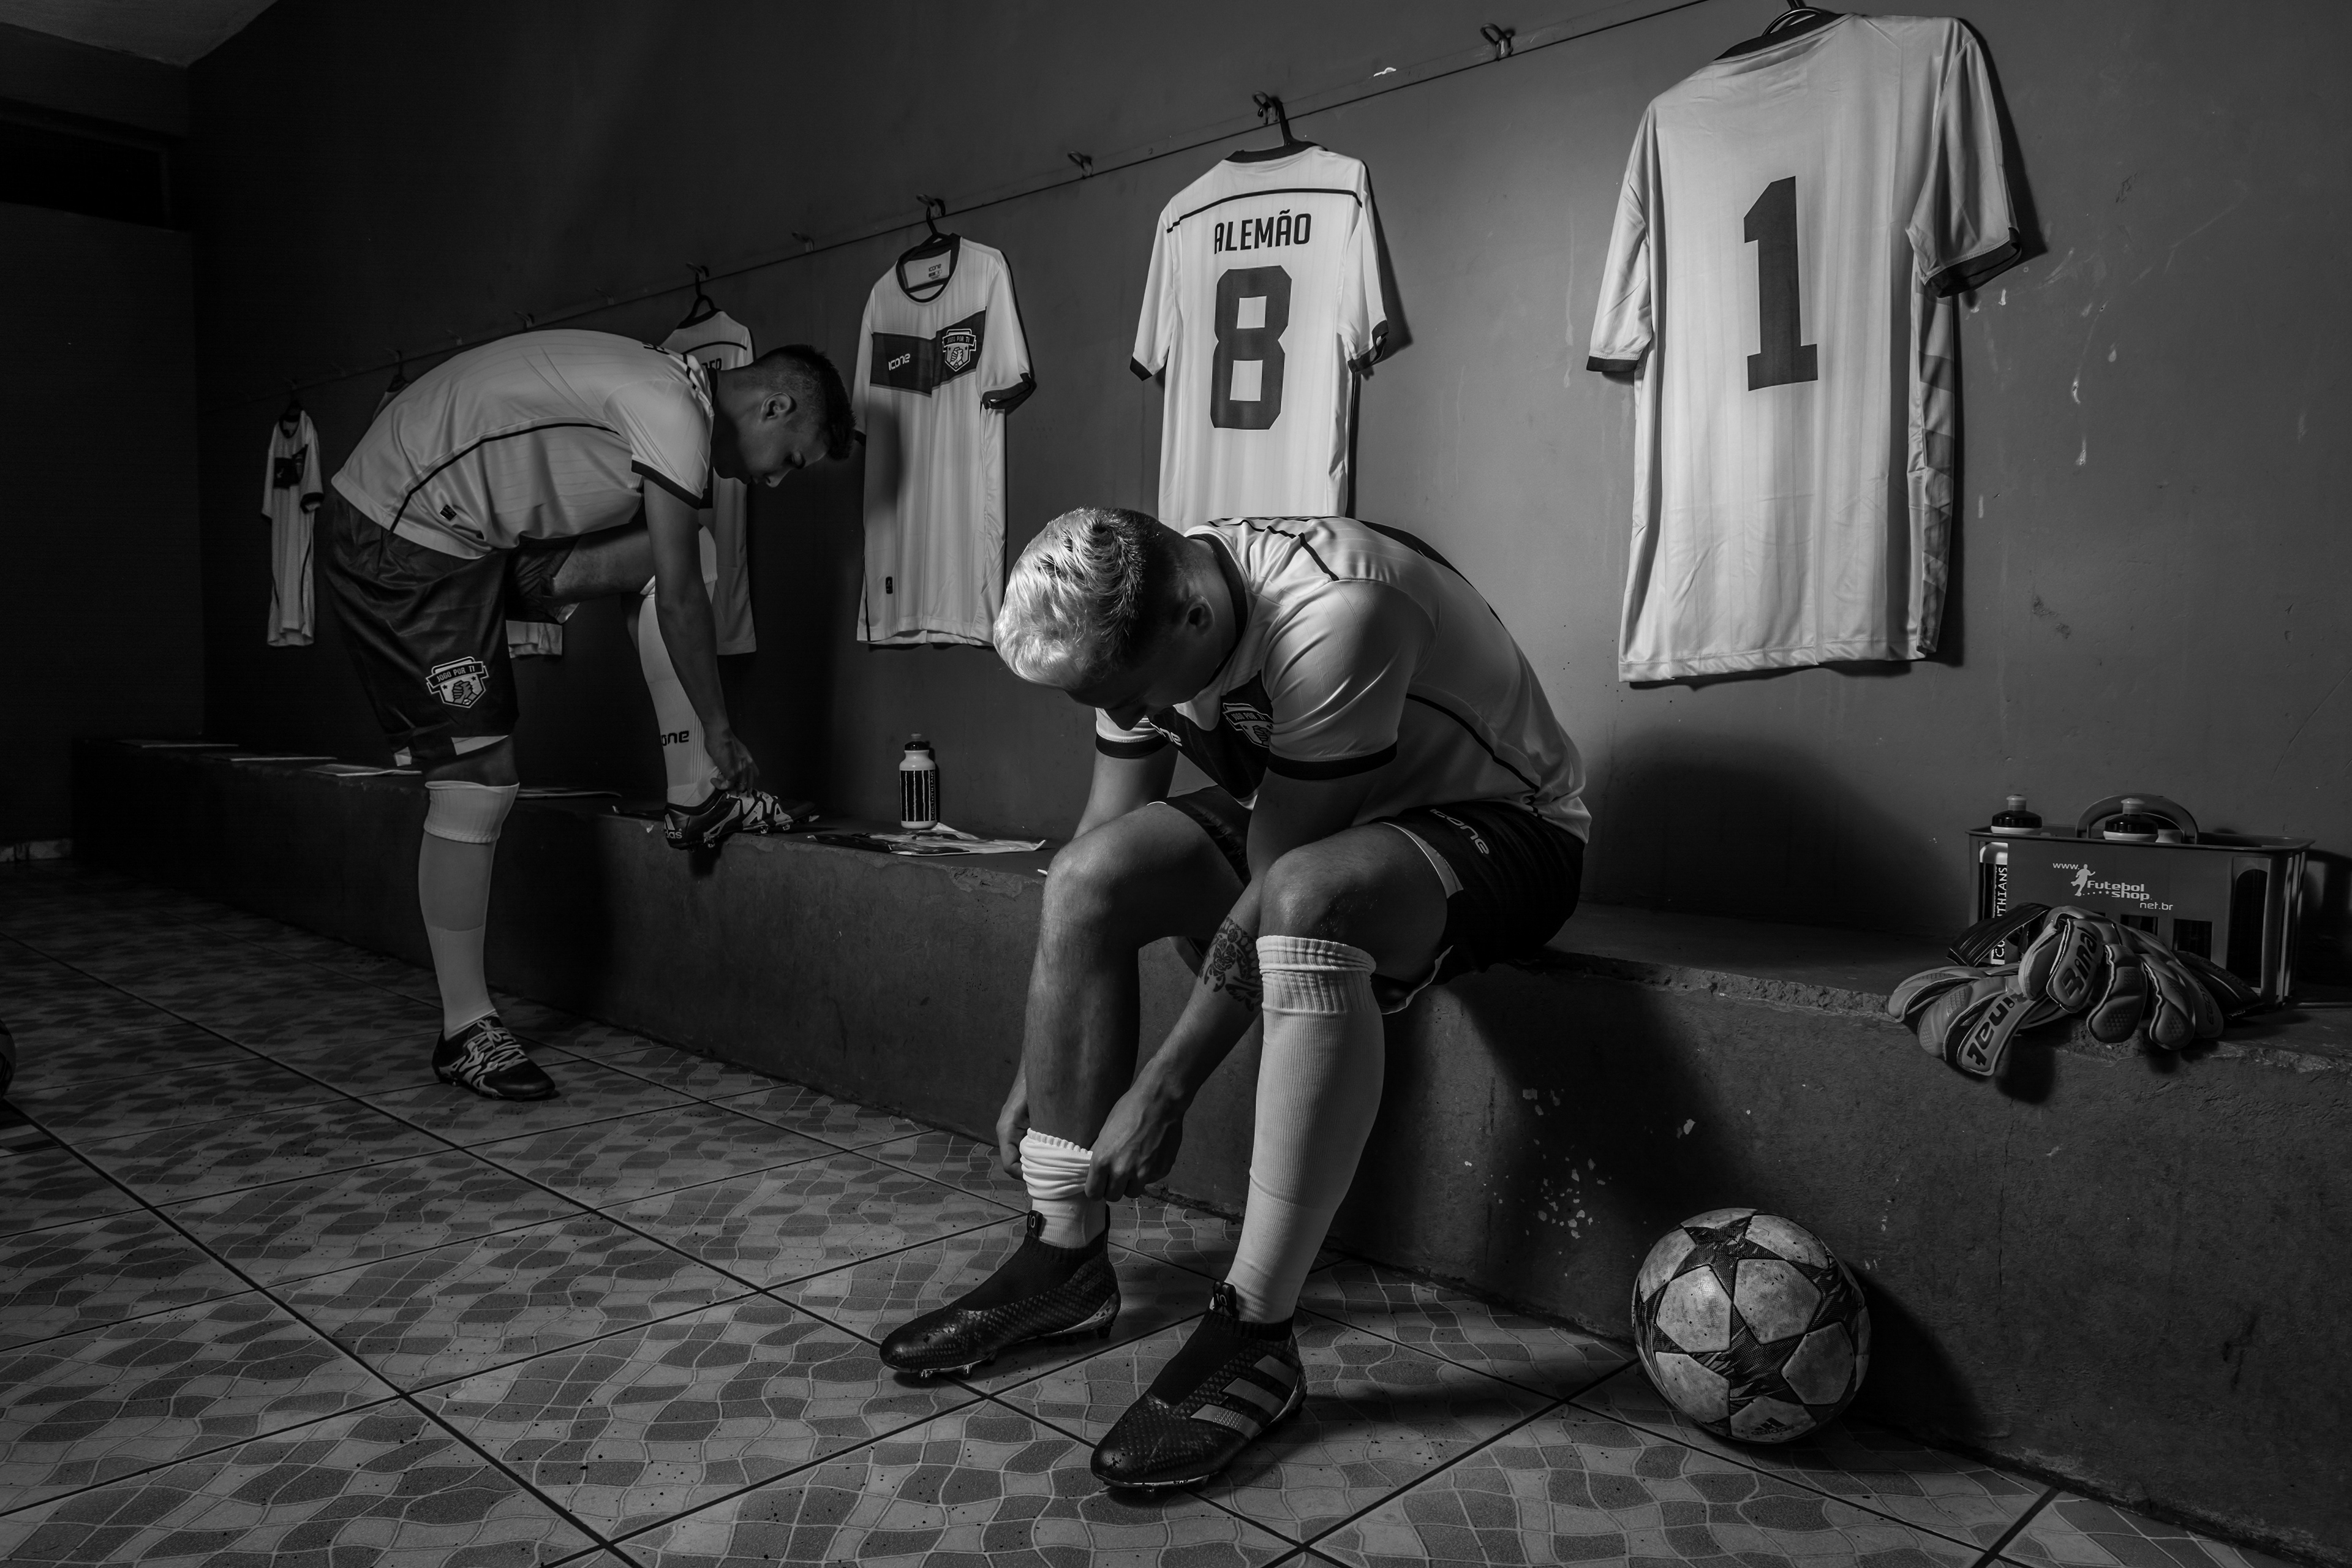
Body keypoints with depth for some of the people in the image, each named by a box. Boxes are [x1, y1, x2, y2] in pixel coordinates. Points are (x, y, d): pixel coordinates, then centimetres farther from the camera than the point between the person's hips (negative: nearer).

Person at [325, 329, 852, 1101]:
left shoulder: (662, 393, 12)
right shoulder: (676, 413, -19)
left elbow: (670, 577, 13)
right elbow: (679, 600, -15)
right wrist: (719, 731, -4)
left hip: (469, 537, 10)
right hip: (399, 540, -10)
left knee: (681, 542, 4)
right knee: (479, 787, -8)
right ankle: (466, 1033, 4)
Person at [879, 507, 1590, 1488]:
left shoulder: (1335, 615, -34)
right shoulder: (1133, 627, -11)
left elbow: (1277, 894, -29)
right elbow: (1102, 848, -5)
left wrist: (1163, 1090, -23)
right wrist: (1037, 1076, -5)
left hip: (1501, 823, -6)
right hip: (1299, 824, 7)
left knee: (1307, 899, -39)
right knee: (1087, 876, -15)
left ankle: (1255, 1333, -29)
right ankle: (1065, 1259, -5)